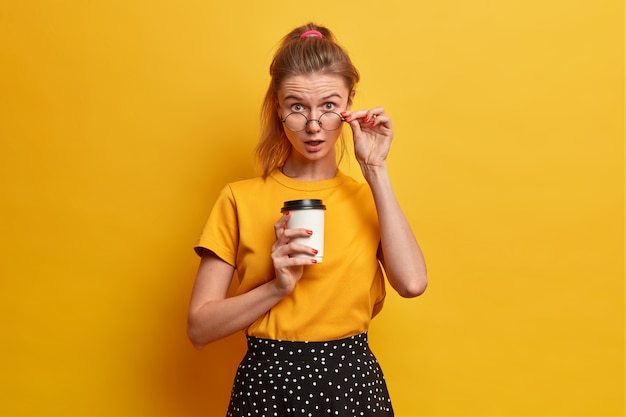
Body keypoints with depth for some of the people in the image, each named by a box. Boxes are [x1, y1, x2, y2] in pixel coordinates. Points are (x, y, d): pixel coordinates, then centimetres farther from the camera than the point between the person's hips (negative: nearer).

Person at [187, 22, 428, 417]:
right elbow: (200, 328, -6)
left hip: (353, 384, 2)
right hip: (266, 384, -1)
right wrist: (278, 286, -22)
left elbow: (412, 282, -17)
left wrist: (376, 168, -14)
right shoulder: (239, 199, -6)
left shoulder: (368, 198, 0)